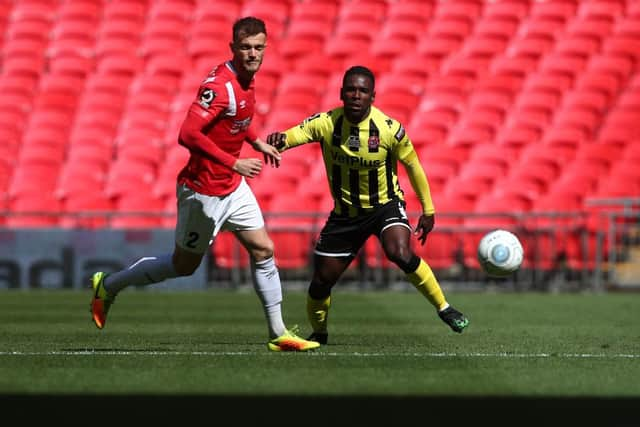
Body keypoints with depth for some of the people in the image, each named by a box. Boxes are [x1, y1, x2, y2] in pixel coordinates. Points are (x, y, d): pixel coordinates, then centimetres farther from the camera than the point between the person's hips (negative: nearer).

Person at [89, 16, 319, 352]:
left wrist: (256, 142, 15)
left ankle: (278, 334, 10)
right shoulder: (219, 85, -25)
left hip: (232, 186, 8)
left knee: (263, 250, 3)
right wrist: (234, 164, -31)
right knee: (184, 265, 7)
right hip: (203, 190, -8)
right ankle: (109, 284, 25)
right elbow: (188, 134, -33)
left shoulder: (245, 79, 4)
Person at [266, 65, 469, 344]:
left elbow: (412, 165, -3)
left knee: (401, 254, -31)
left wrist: (428, 210, 3)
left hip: (385, 205, -2)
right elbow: (294, 134, -29)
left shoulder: (389, 129, -18)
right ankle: (318, 333, 34)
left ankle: (444, 309, -13)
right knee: (322, 281, 4)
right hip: (345, 213, 2)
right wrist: (278, 139, -54)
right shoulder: (326, 123, -16)